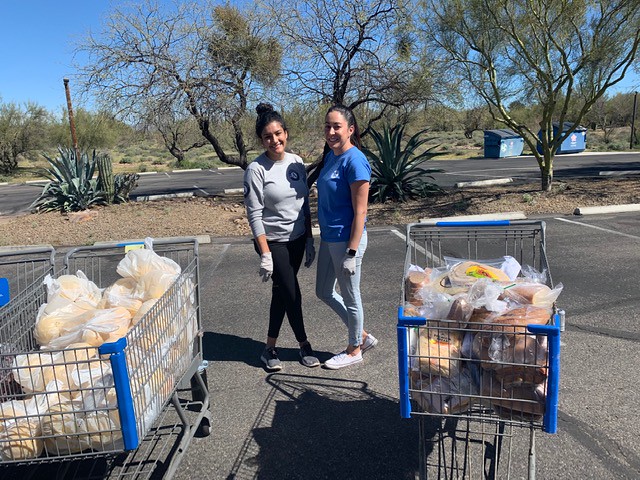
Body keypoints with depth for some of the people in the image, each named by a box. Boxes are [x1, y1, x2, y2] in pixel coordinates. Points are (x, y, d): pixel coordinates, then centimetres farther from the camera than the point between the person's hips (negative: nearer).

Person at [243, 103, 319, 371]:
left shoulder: (296, 163, 3)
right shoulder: (256, 169, -14)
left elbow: (305, 206, 9)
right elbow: (254, 215, -15)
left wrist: (310, 241, 8)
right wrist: (265, 254, -18)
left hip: (297, 240, 6)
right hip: (273, 242, -5)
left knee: (281, 293, 12)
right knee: (292, 294, 0)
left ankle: (270, 349, 27)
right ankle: (304, 345, 21)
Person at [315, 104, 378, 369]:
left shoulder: (354, 161, -18)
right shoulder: (330, 156, 8)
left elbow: (360, 212, -20)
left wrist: (351, 253, -21)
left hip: (346, 240, -9)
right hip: (328, 238, 10)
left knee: (350, 297, 8)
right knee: (324, 292, 19)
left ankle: (354, 350, 30)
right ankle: (363, 336, 35)